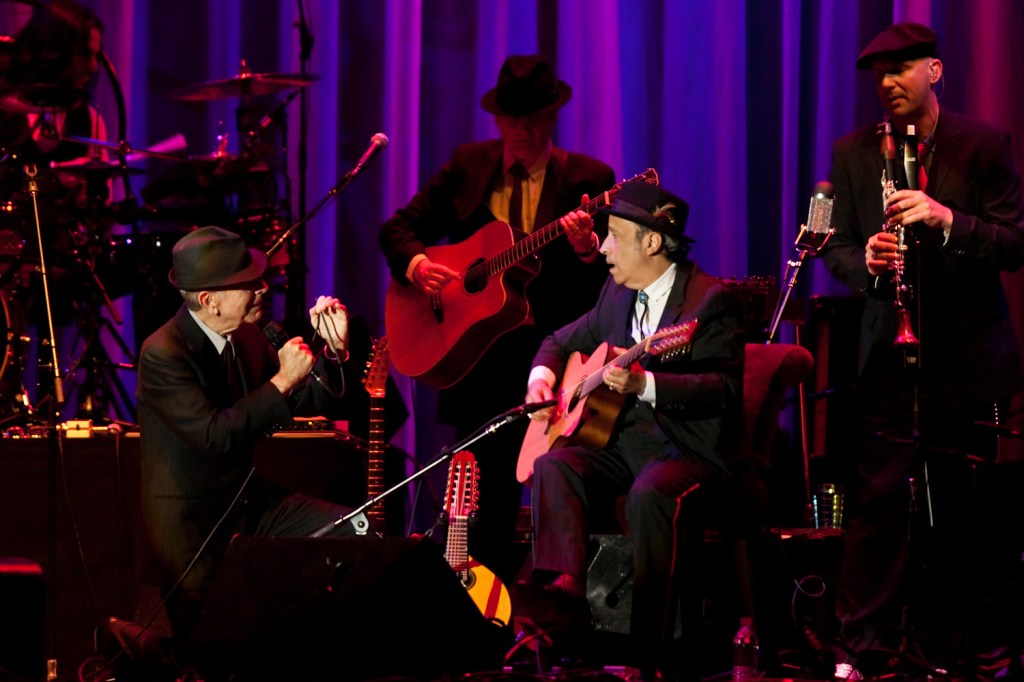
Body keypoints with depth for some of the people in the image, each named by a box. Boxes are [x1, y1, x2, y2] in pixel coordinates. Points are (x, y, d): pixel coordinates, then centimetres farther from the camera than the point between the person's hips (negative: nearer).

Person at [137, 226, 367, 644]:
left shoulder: (247, 337, 3)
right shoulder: (163, 354, -20)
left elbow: (307, 403, 11)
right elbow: (214, 434, -29)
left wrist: (335, 351, -6)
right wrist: (282, 380, -23)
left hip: (250, 506, 7)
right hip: (192, 530, -7)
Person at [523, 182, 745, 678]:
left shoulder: (709, 300, -8)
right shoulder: (617, 294, 16)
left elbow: (727, 389, -20)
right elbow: (563, 341, 31)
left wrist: (646, 385, -32)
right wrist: (542, 375, 7)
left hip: (689, 450, -7)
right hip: (622, 442, 7)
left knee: (650, 493, -37)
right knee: (553, 466, -22)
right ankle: (560, 594, -38)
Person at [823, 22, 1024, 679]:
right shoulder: (854, 152, 8)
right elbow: (839, 249, 10)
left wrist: (946, 219, -23)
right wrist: (867, 262, -13)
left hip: (969, 355, -1)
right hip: (891, 351, 1)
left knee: (960, 503, 3)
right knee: (882, 496, -7)